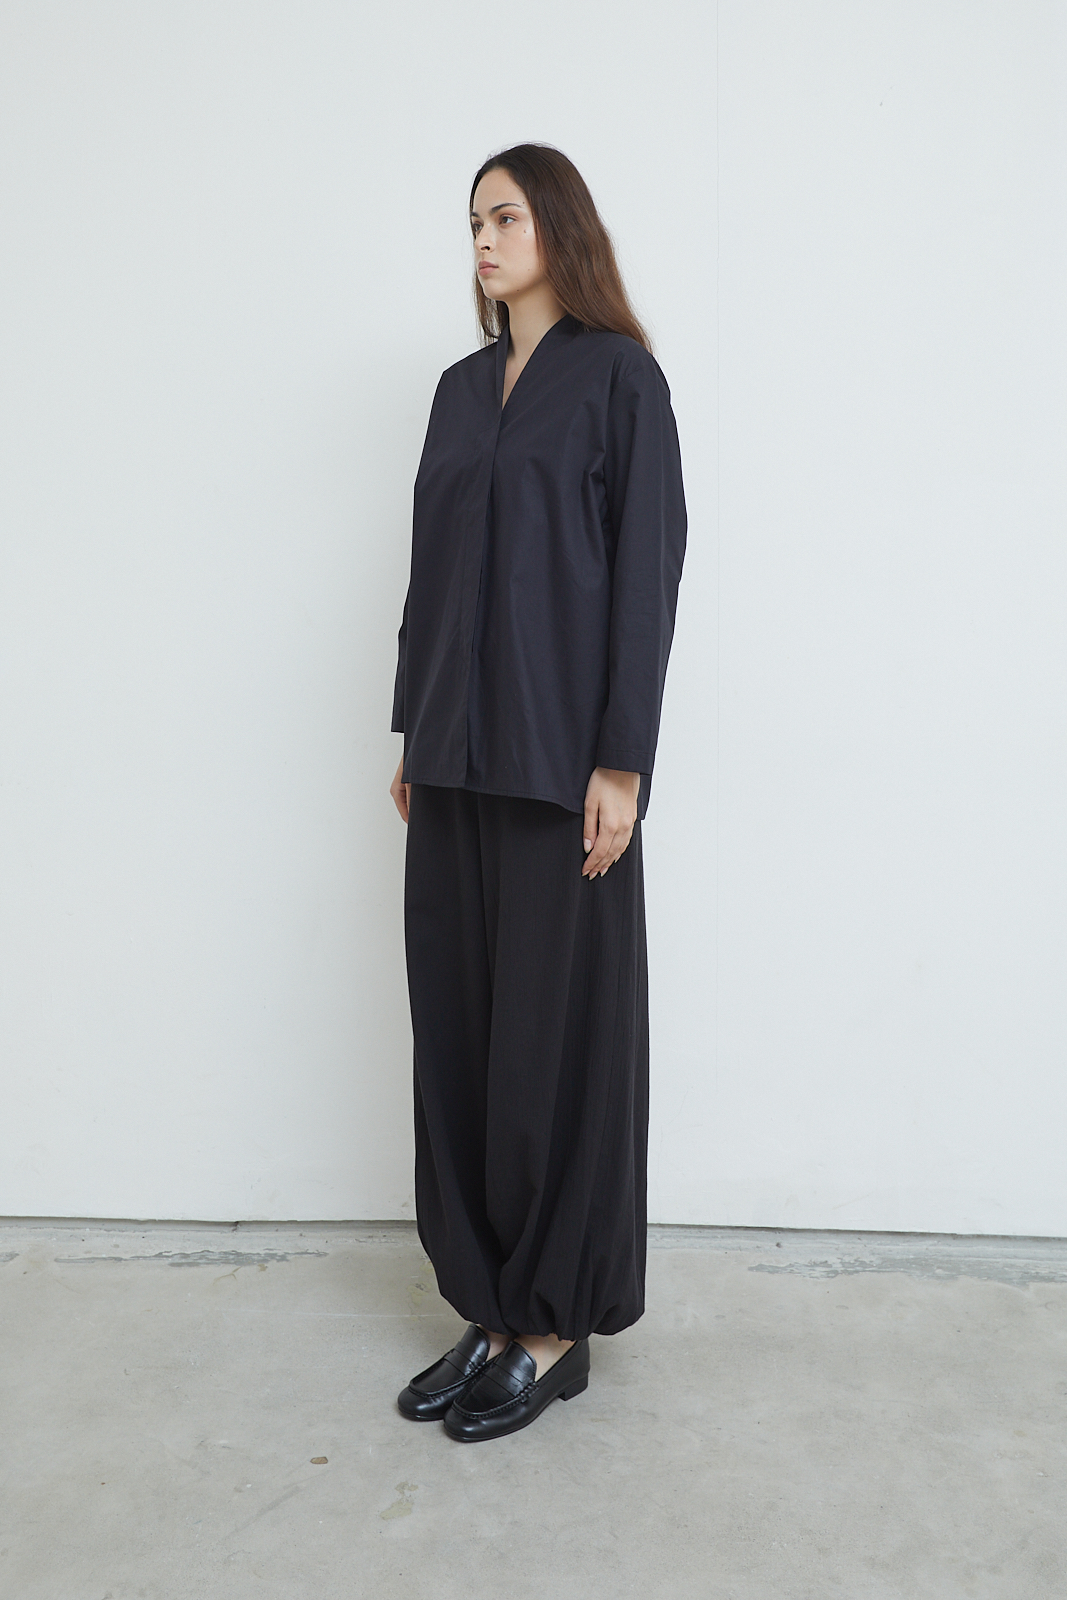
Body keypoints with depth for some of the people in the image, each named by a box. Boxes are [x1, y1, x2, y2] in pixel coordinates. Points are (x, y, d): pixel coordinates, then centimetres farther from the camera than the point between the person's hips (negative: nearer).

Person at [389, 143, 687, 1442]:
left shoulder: (617, 375, -1)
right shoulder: (462, 387, 18)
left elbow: (649, 566, -8)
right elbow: (431, 564, 16)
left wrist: (621, 759, -15)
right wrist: (411, 735, 13)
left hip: (558, 753, -6)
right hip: (457, 753, 7)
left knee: (556, 1030, 0)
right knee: (457, 1027, 8)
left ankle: (556, 1324, 16)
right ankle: (491, 1310, 21)